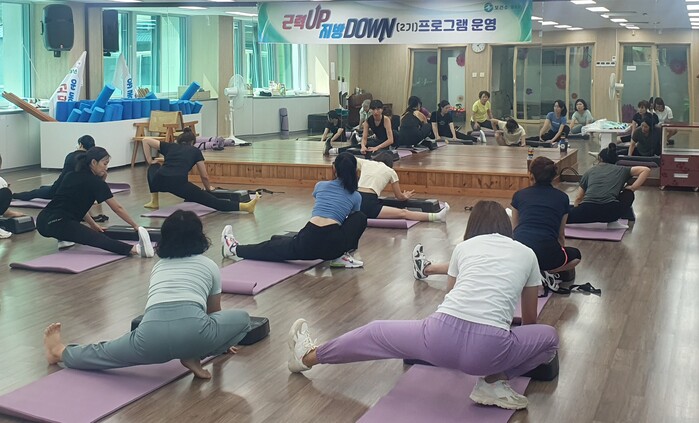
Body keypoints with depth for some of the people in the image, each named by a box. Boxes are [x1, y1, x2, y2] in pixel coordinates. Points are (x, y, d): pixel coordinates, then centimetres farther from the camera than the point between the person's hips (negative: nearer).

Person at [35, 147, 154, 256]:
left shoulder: (73, 176, 21)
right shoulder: (95, 182, -1)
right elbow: (117, 208, 2)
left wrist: (93, 224, 34)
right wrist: (136, 226, 10)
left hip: (43, 221, 9)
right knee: (97, 238, -25)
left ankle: (64, 238, 23)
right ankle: (135, 249, -48)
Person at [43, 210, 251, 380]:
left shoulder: (159, 265, 34)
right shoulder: (209, 265, 24)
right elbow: (214, 312, 40)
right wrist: (221, 343, 60)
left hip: (152, 333, 4)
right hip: (192, 329, -3)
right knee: (242, 319, 20)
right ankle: (193, 356, 10)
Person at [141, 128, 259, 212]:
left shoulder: (170, 146, 29)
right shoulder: (195, 151, 24)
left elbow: (146, 140, 28)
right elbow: (204, 176, 25)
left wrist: (150, 160, 32)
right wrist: (208, 188, 44)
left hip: (159, 181, 3)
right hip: (179, 183, -3)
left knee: (154, 166, 39)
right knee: (211, 200, -4)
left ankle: (154, 202, 33)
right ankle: (244, 206, -17)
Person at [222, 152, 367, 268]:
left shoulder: (321, 186, 18)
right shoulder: (356, 196, 13)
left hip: (310, 240, 2)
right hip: (333, 245, -2)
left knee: (275, 247, 26)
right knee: (360, 218, 19)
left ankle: (234, 249, 39)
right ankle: (341, 256, 13)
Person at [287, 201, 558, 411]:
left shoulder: (464, 246, 22)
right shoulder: (526, 254, 21)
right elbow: (529, 319, 34)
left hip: (442, 336, 2)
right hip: (490, 348, -1)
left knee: (378, 333, 28)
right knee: (549, 337, 26)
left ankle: (308, 357, 43)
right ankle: (493, 382, 10)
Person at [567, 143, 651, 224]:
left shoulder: (590, 171, 25)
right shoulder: (620, 170, 22)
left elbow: (578, 198, 27)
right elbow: (646, 170, 15)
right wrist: (632, 188, 17)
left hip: (588, 210, 1)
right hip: (610, 212, -1)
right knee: (628, 193, 28)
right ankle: (612, 221, 13)